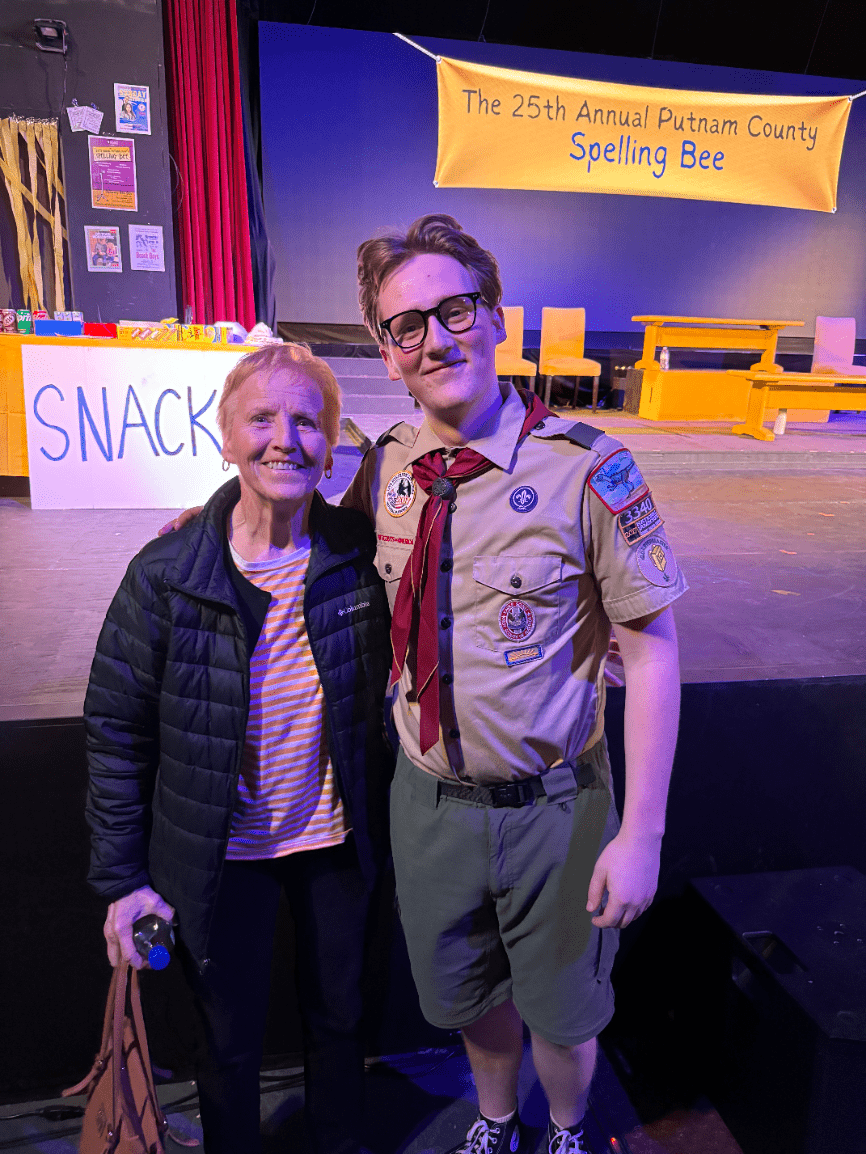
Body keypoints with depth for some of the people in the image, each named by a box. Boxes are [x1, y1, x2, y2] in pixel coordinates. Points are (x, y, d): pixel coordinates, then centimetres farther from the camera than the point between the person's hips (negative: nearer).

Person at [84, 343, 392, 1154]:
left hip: (335, 841, 2)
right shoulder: (165, 575, -17)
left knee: (338, 1019, 24)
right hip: (220, 854, -2)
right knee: (231, 1043, 20)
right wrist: (121, 878, -6)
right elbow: (116, 730, -8)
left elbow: (385, 684, 3)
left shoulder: (360, 555, -13)